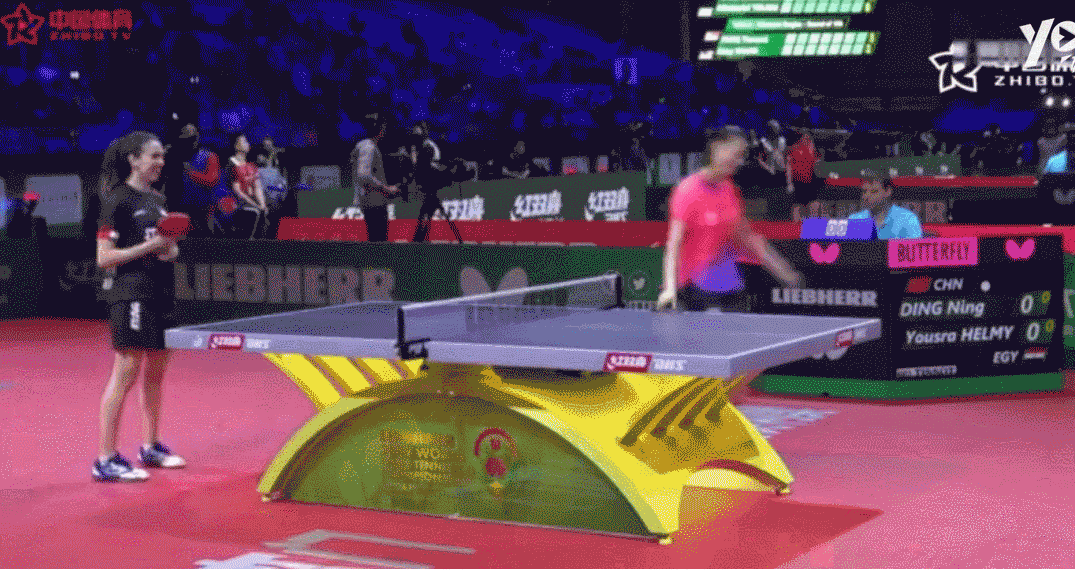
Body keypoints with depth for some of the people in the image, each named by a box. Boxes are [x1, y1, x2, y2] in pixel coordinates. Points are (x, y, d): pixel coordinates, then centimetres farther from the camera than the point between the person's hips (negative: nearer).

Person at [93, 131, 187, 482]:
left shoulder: (158, 200, 14)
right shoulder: (118, 200, -9)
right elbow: (104, 258, -12)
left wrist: (171, 250, 3)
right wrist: (148, 246, -18)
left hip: (160, 294, 8)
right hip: (130, 295, -8)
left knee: (156, 372, 14)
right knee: (126, 373, -9)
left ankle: (150, 447, 27)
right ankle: (105, 460, -5)